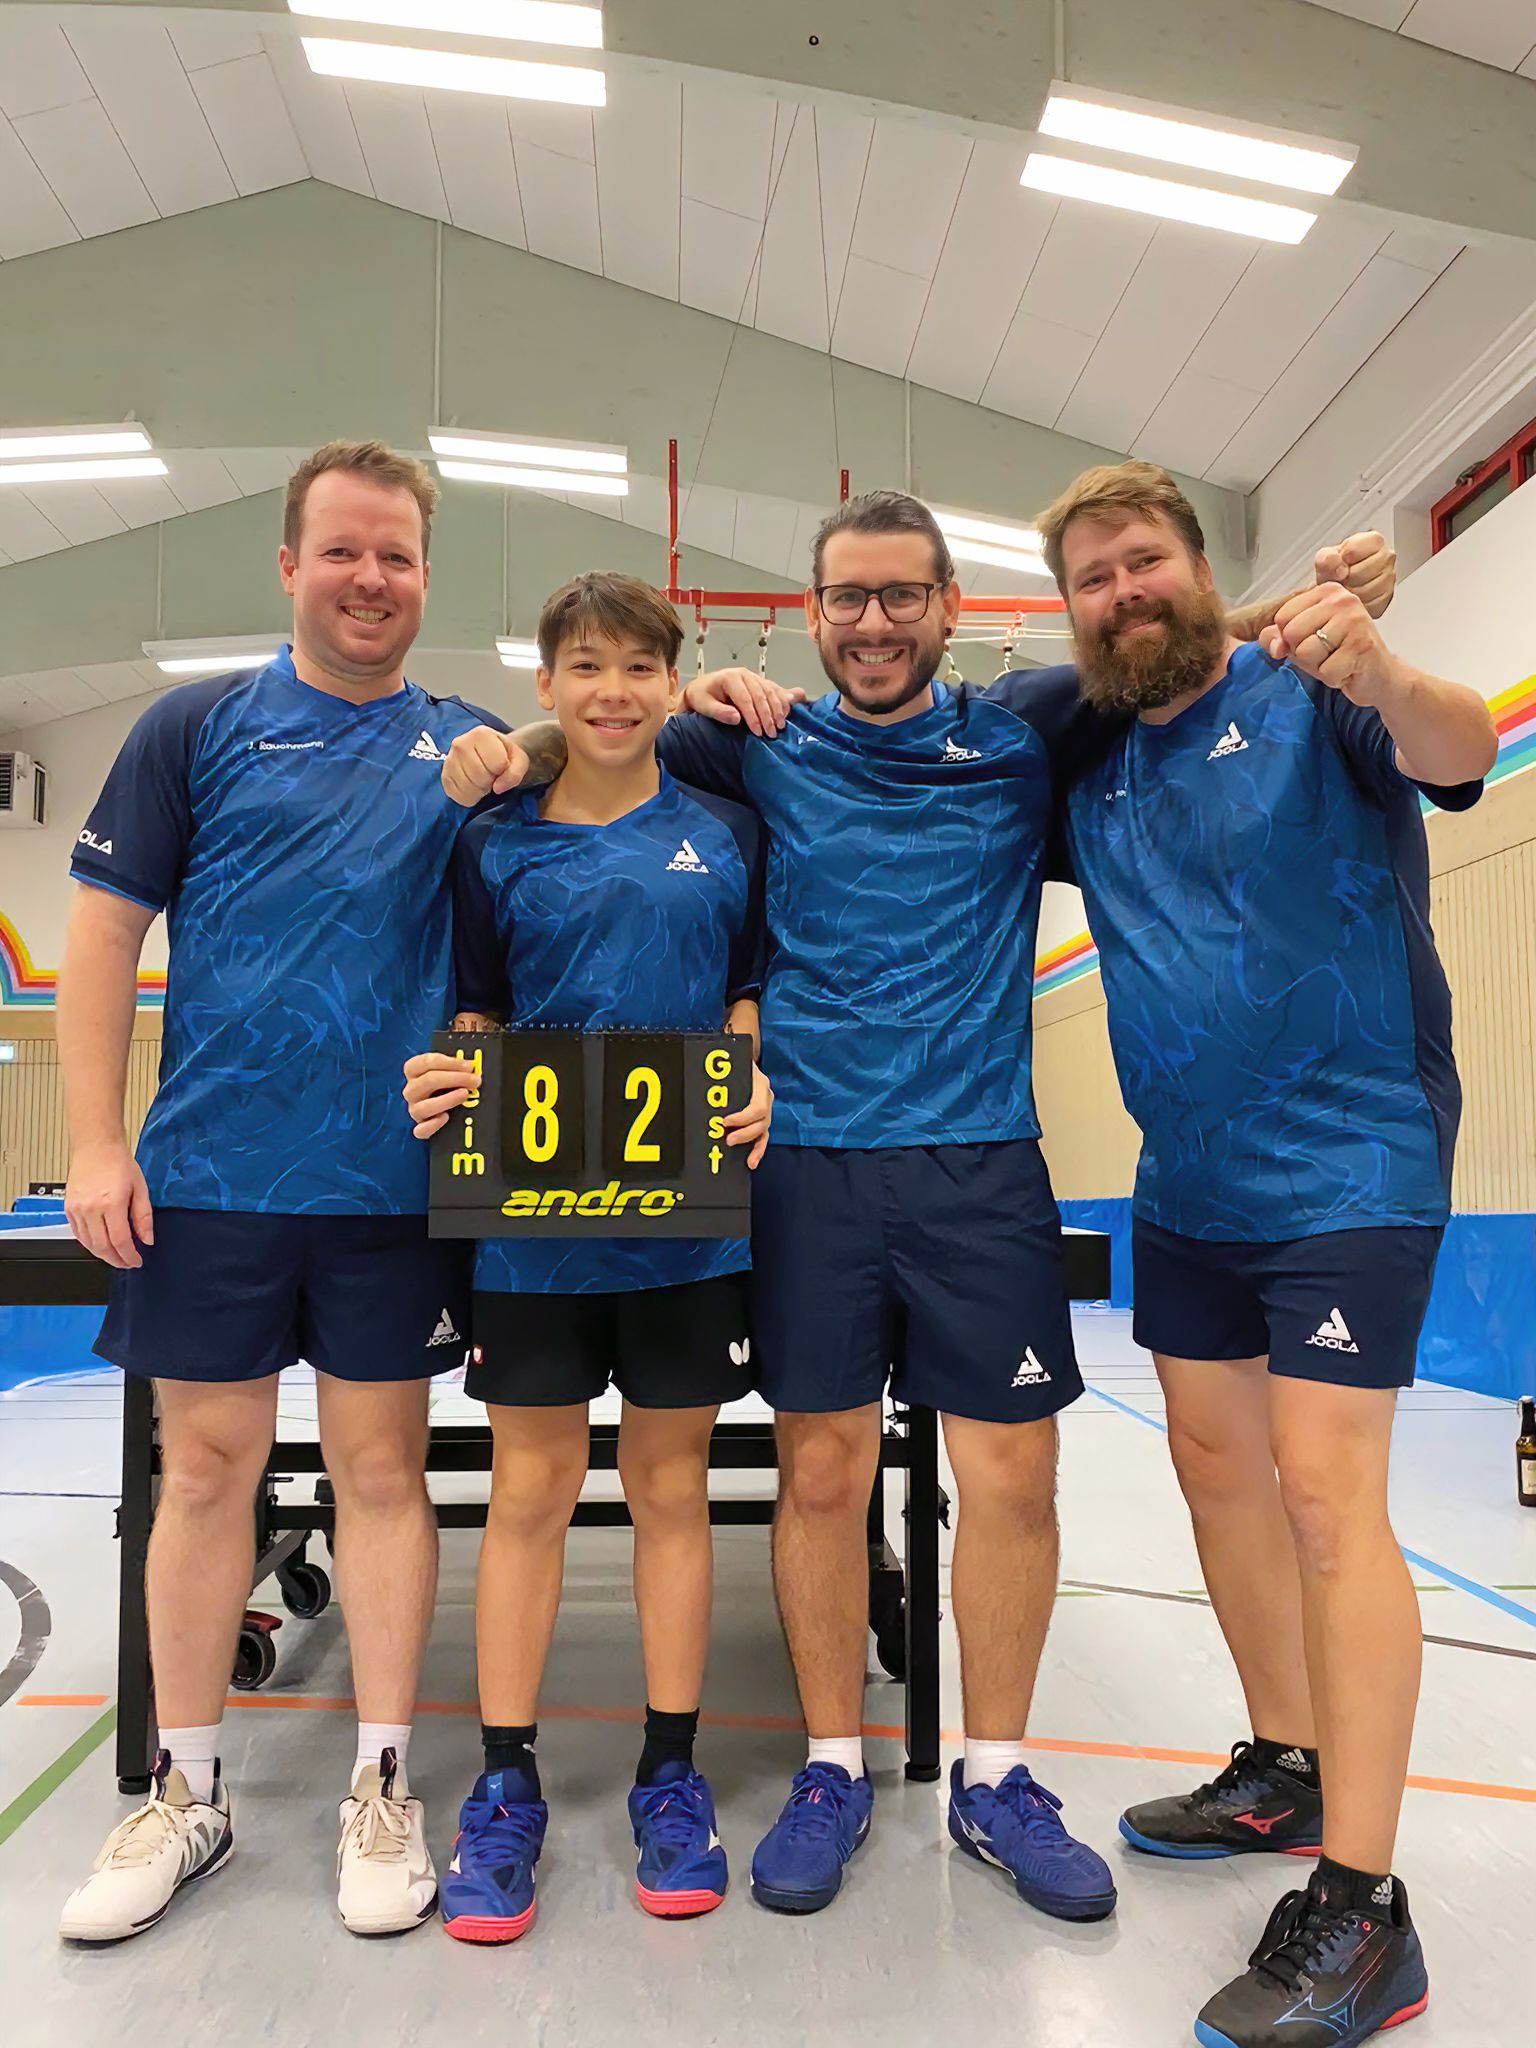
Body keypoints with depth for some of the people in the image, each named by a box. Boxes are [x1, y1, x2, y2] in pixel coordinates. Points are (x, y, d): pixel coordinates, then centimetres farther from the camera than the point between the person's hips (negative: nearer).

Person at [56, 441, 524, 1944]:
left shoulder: (471, 751, 7)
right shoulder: (199, 727, 4)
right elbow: (103, 930, 1)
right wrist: (96, 1144, -5)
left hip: (393, 1182, 1)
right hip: (209, 1178, 0)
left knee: (381, 1465, 8)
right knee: (206, 1467, 9)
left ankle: (380, 1785, 24)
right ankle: (186, 1797, 28)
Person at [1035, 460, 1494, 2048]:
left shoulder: (1301, 696, -7)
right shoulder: (1080, 765, 9)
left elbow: (1460, 755, -23)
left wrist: (1386, 682, -47)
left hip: (1346, 1162, -7)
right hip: (1185, 1182, 7)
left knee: (1325, 1491, -10)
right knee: (1214, 1458, 13)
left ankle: (1358, 1907, 1)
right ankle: (1284, 1769, 31)